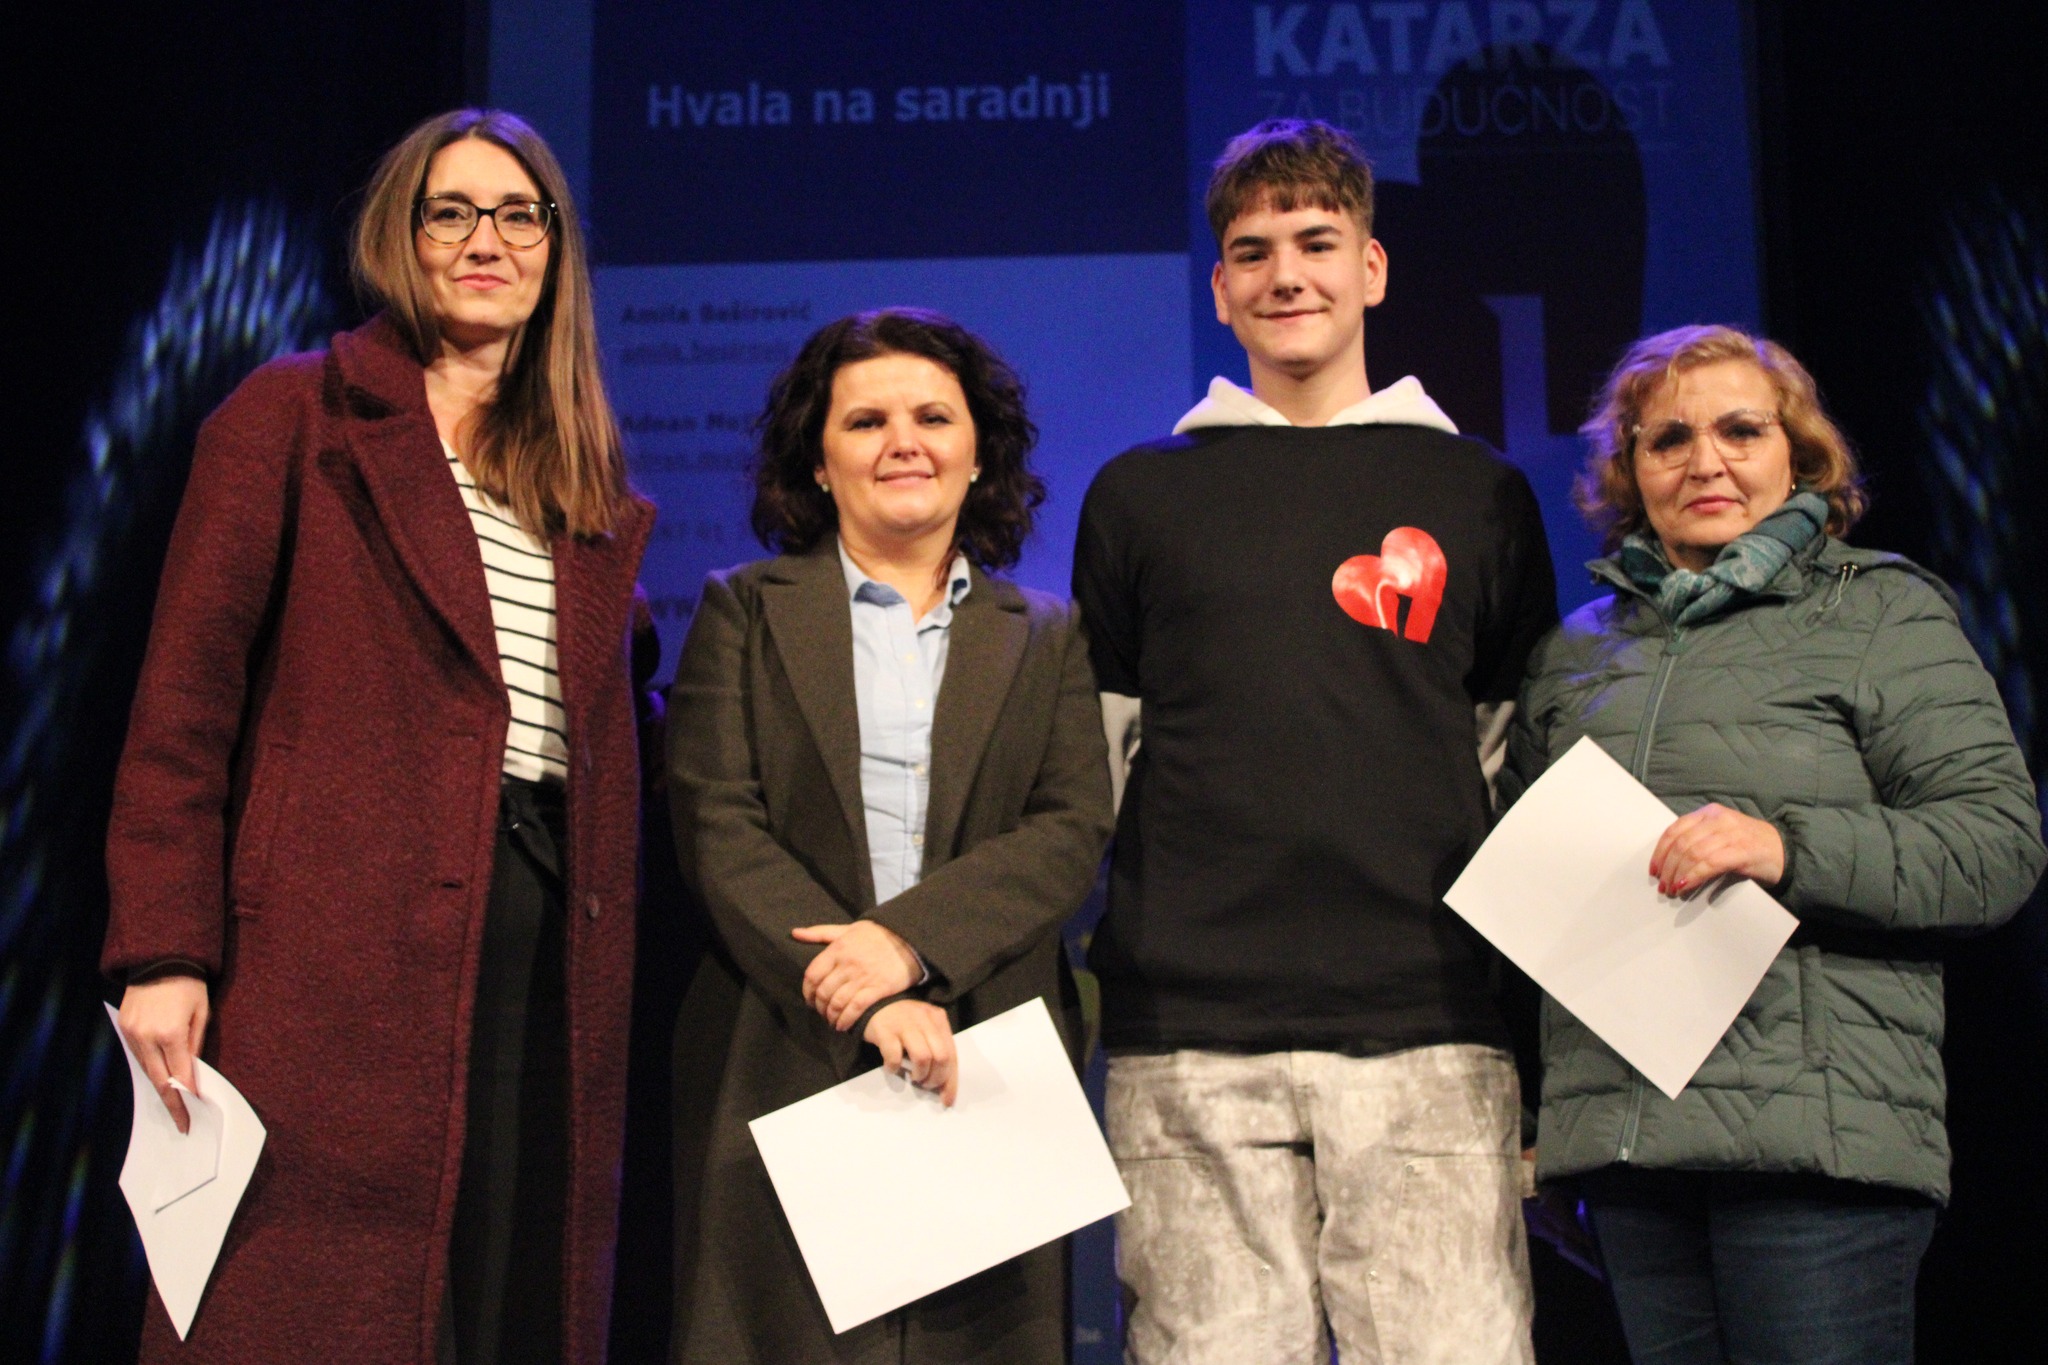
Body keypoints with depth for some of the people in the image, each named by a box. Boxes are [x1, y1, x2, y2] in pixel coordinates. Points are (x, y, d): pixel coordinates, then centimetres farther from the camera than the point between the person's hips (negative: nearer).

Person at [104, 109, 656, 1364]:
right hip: (345, 951, -4)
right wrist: (163, 953, -11)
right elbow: (185, 699, -3)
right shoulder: (294, 416, 3)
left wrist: (609, 958, 8)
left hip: (548, 942, 5)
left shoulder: (594, 489, 18)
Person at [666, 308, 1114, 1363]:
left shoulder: (1048, 640, 15)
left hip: (992, 1071, 1)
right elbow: (718, 829, 0)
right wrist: (864, 1000, -13)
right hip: (785, 1066, -1)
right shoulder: (741, 613, 11)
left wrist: (910, 939, -14)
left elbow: (1074, 831, 3)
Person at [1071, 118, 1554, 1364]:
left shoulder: (1480, 493, 14)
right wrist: (1068, 989, 10)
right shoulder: (1140, 495, 13)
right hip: (1189, 1041, 0)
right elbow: (1088, 766, 15)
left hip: (1428, 1030, 0)